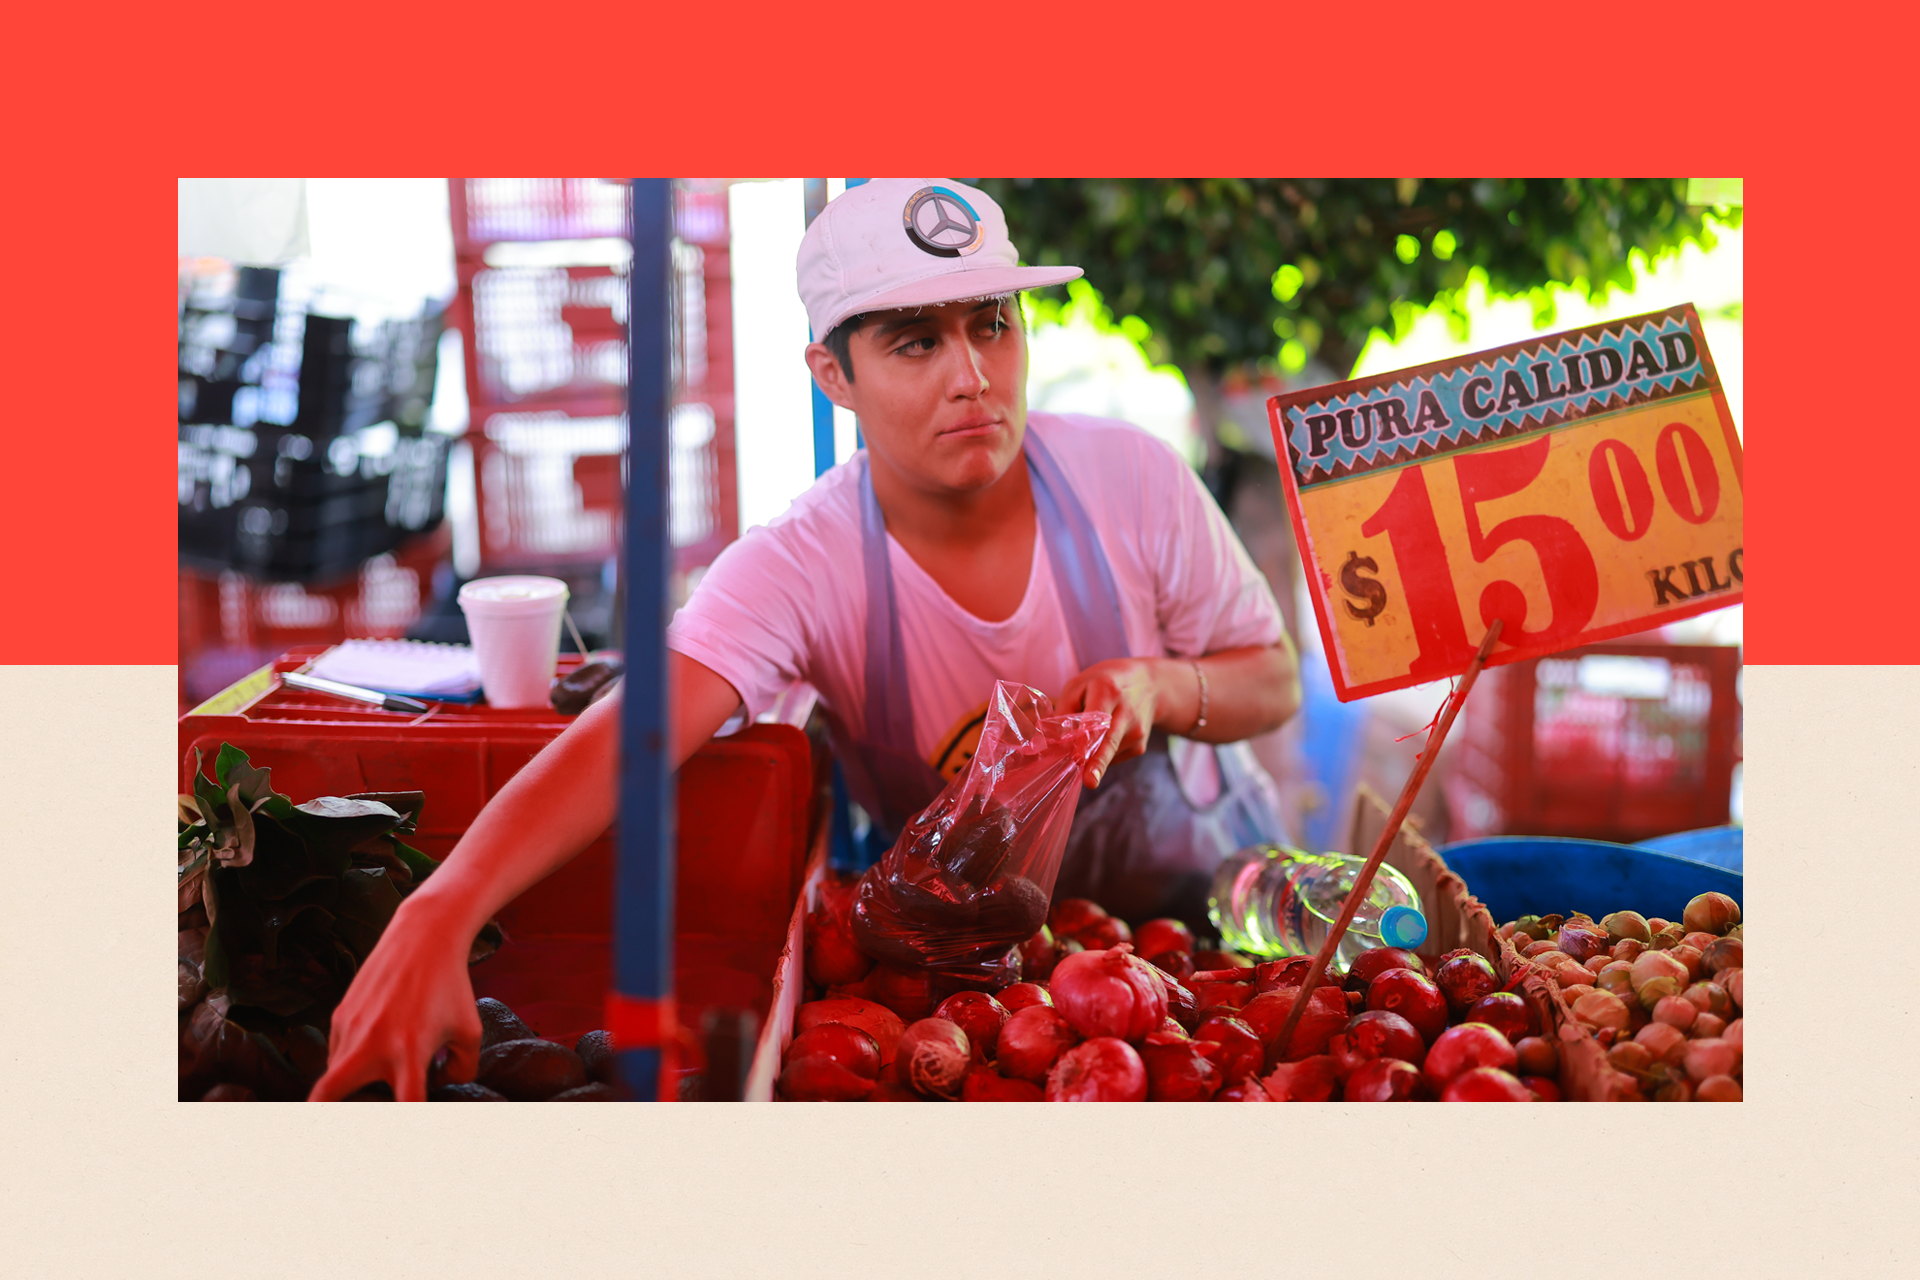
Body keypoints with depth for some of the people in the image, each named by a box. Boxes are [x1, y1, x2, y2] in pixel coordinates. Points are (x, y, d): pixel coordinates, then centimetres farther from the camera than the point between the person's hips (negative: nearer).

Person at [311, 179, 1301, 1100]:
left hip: (1208, 877, 2)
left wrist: (1158, 685, -26)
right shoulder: (801, 568, -25)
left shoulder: (1129, 477, -17)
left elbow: (1274, 683, -3)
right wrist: (439, 914, -58)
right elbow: (621, 736, -41)